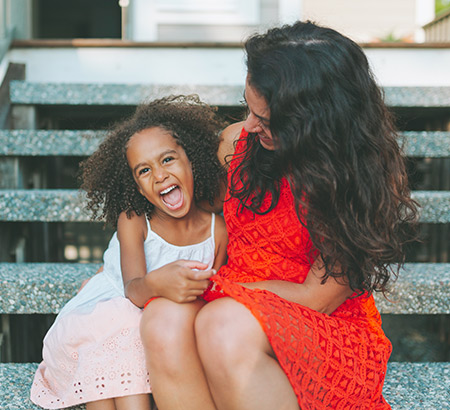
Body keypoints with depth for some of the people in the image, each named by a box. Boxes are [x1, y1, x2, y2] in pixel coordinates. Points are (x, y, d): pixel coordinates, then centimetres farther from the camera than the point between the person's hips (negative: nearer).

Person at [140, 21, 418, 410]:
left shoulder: (367, 179, -12)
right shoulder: (237, 141, 2)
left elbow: (316, 298, -10)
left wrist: (216, 285, -7)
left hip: (333, 336, -4)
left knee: (227, 325, -37)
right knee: (164, 319, -31)